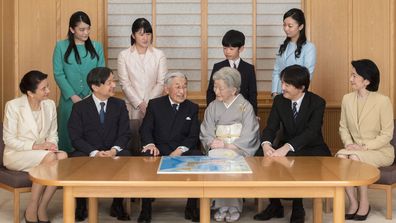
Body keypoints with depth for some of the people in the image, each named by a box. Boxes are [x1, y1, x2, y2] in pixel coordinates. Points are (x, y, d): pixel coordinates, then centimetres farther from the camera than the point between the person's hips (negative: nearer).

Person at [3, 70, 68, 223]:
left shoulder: (50, 104, 2)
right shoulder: (13, 106, -12)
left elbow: (53, 134, 9)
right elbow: (9, 140, -13)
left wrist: (52, 145, -15)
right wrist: (36, 146, -23)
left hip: (41, 152, 5)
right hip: (16, 155, -5)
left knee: (63, 157, -29)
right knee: (50, 157, -33)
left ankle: (42, 209, -19)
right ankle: (31, 210, -20)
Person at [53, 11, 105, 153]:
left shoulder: (97, 47, 7)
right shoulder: (61, 46, 2)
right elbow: (58, 74, -2)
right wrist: (73, 96, -9)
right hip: (69, 99, -1)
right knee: (70, 132, 3)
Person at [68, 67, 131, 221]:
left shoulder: (119, 105, 5)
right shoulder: (79, 107, -2)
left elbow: (125, 134, 0)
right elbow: (76, 138, -8)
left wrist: (114, 150, -20)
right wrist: (95, 153, -24)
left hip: (113, 152, 1)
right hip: (88, 153, -1)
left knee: (126, 156, -30)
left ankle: (117, 205, -12)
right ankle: (81, 206, -8)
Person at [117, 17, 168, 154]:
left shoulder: (159, 55, 6)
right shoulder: (124, 55, 5)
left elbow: (161, 83, 1)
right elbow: (125, 84, -1)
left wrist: (149, 103, -9)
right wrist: (139, 104, -10)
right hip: (133, 108, 0)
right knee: (134, 146, -6)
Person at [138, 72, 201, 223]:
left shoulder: (192, 108, 12)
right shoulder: (154, 104, 9)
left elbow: (194, 136, 4)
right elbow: (145, 129, 2)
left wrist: (180, 150, -15)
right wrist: (150, 144, -20)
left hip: (183, 151, 1)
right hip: (158, 149, -1)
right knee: (146, 159, -33)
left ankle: (191, 207, -14)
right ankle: (145, 208, -19)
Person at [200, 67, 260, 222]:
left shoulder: (245, 106, 2)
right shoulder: (212, 107, 13)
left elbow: (248, 138, -5)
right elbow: (206, 133, 7)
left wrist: (227, 145, -13)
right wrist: (212, 142, -14)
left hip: (239, 149, -2)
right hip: (218, 148, 3)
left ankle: (234, 205, -20)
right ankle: (222, 205, -22)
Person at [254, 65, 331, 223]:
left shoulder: (317, 103, -14)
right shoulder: (279, 100, -1)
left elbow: (311, 132, -27)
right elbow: (271, 127, -8)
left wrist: (286, 148, -43)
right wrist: (266, 144, -33)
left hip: (313, 150, -4)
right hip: (287, 149, 4)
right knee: (267, 157, -25)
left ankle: (298, 209, -15)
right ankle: (275, 205, -4)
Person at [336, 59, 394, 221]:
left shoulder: (382, 101, -12)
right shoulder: (347, 99, 4)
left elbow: (387, 134, -11)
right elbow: (343, 127, 10)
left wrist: (364, 147, -20)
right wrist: (348, 143, -9)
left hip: (380, 151, -4)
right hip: (356, 150, 4)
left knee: (355, 158, -34)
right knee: (340, 156, -30)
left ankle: (364, 203, -13)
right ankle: (353, 202, -15)